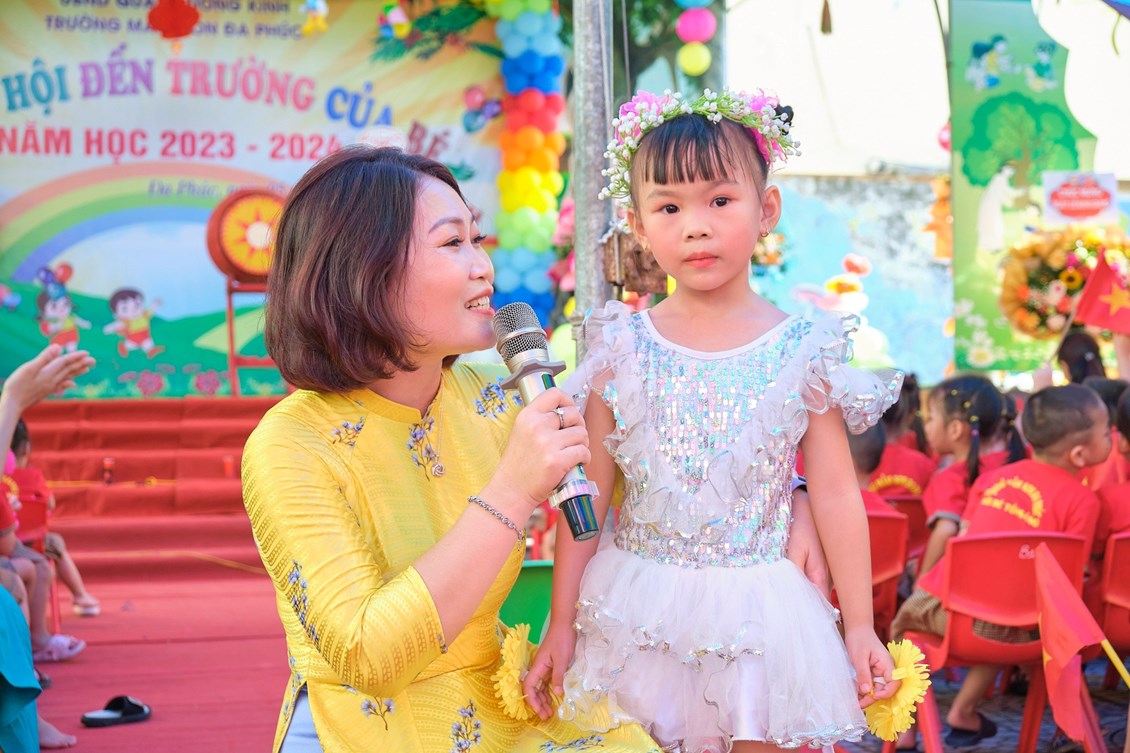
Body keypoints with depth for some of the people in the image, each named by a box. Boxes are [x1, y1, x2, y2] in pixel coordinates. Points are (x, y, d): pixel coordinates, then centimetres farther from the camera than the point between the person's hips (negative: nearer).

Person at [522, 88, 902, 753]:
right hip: (638, 607, 1)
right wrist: (561, 623, 2)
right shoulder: (621, 348, -2)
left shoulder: (803, 352, -4)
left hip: (756, 610, -1)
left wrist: (860, 626, 0)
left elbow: (836, 496, -1)